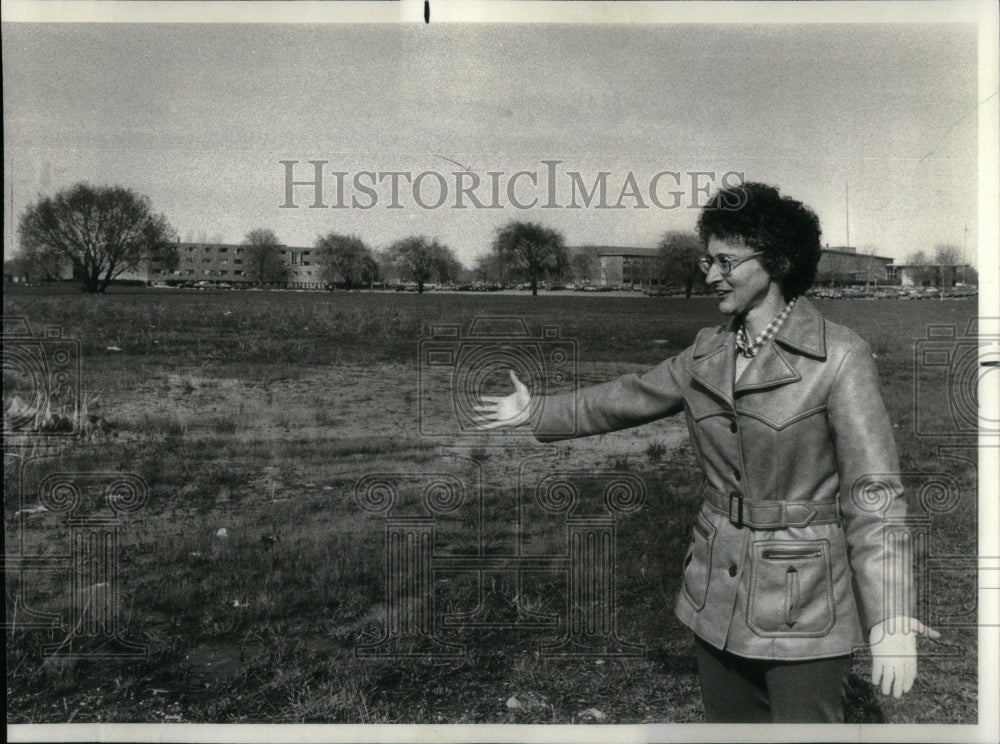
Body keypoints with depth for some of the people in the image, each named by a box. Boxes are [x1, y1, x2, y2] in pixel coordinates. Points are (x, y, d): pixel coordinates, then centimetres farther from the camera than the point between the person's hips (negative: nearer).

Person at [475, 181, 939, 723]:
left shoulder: (839, 358, -13)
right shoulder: (708, 352, 4)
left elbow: (874, 495, -15)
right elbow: (626, 399, 17)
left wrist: (891, 622, -21)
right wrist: (535, 413, 25)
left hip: (804, 608, -5)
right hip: (718, 597, 6)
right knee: (729, 719, 17)